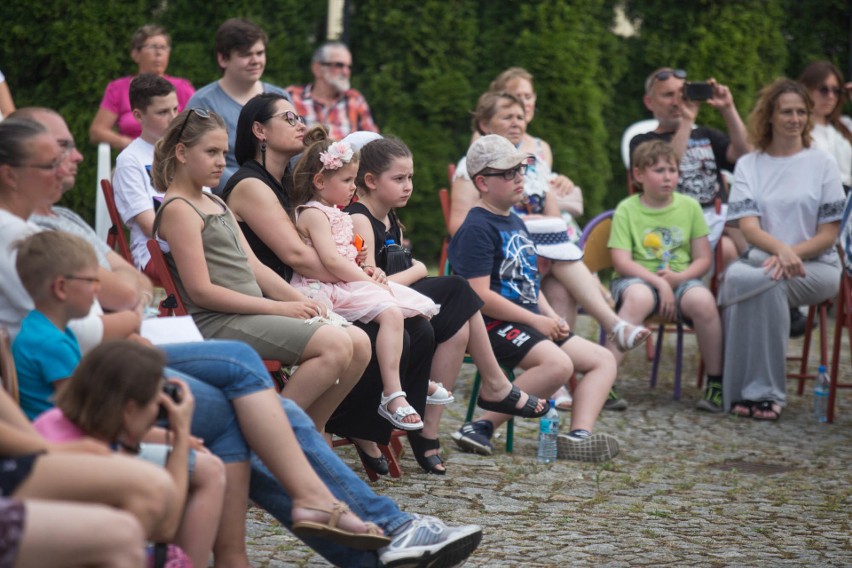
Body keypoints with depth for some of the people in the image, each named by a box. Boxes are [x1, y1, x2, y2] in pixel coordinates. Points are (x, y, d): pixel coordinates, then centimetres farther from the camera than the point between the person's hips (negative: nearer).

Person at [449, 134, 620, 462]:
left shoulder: (515, 223, 19)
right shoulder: (477, 229, -12)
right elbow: (480, 295, -20)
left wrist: (551, 317, 7)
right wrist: (536, 321, -17)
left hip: (531, 321, 10)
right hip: (494, 324, -10)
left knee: (603, 360, 3)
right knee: (558, 363, -33)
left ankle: (579, 435, -18)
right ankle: (481, 427, -25)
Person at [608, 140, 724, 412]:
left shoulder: (689, 207, 7)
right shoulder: (626, 210, 0)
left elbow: (704, 259, 5)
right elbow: (621, 262, -8)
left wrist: (678, 277, -14)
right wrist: (659, 282, -19)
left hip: (681, 279, 2)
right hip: (637, 278, -2)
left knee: (703, 300, -31)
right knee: (639, 297, -38)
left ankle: (716, 384, -19)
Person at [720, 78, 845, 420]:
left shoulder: (822, 164, 8)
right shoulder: (748, 165, 12)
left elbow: (828, 235, 2)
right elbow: (748, 227, -3)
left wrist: (791, 255, -17)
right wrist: (780, 249, -24)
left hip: (816, 267, -1)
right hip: (760, 261, 1)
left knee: (767, 283, -35)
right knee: (736, 275, -35)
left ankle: (761, 390, -28)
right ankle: (761, 392, -31)